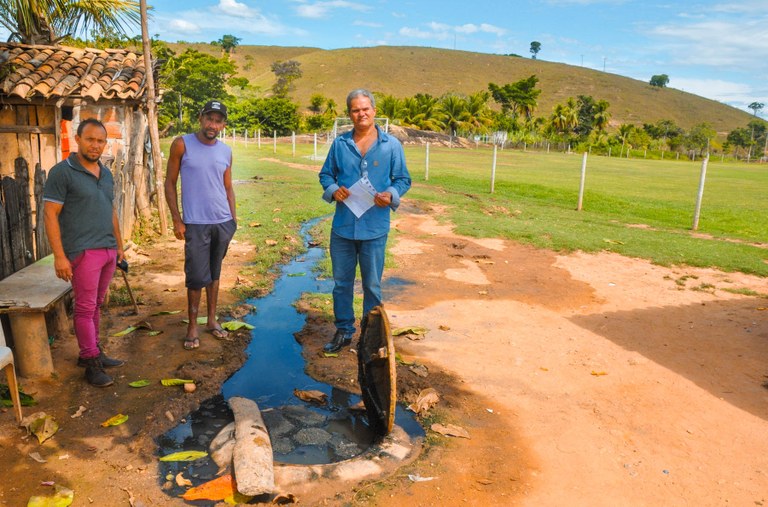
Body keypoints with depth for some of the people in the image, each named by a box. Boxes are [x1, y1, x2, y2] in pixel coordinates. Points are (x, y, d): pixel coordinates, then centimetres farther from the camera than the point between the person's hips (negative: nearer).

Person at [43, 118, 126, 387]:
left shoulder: (106, 173, 13)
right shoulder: (62, 172, -8)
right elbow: (50, 215, -11)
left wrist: (119, 245, 19)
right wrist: (59, 255, -16)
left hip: (108, 251, 7)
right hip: (83, 252, -6)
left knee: (95, 305, 14)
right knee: (85, 308, 0)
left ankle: (92, 352, 26)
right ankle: (92, 363, 8)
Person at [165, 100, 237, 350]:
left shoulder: (226, 151, 7)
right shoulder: (182, 144, -5)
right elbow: (170, 183, -3)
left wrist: (233, 219, 6)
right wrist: (177, 220, -7)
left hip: (223, 223, 4)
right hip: (196, 224, -4)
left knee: (214, 273, 14)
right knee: (197, 276, -2)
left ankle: (212, 320, 26)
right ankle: (192, 327, 13)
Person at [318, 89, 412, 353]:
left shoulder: (391, 145, -1)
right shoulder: (339, 144, 4)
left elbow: (403, 179, 3)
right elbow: (326, 174, 12)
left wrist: (391, 195, -17)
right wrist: (332, 189, -10)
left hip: (374, 228, -2)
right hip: (342, 226, 2)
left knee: (372, 285, 9)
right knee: (341, 282, 13)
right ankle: (343, 331, 29)